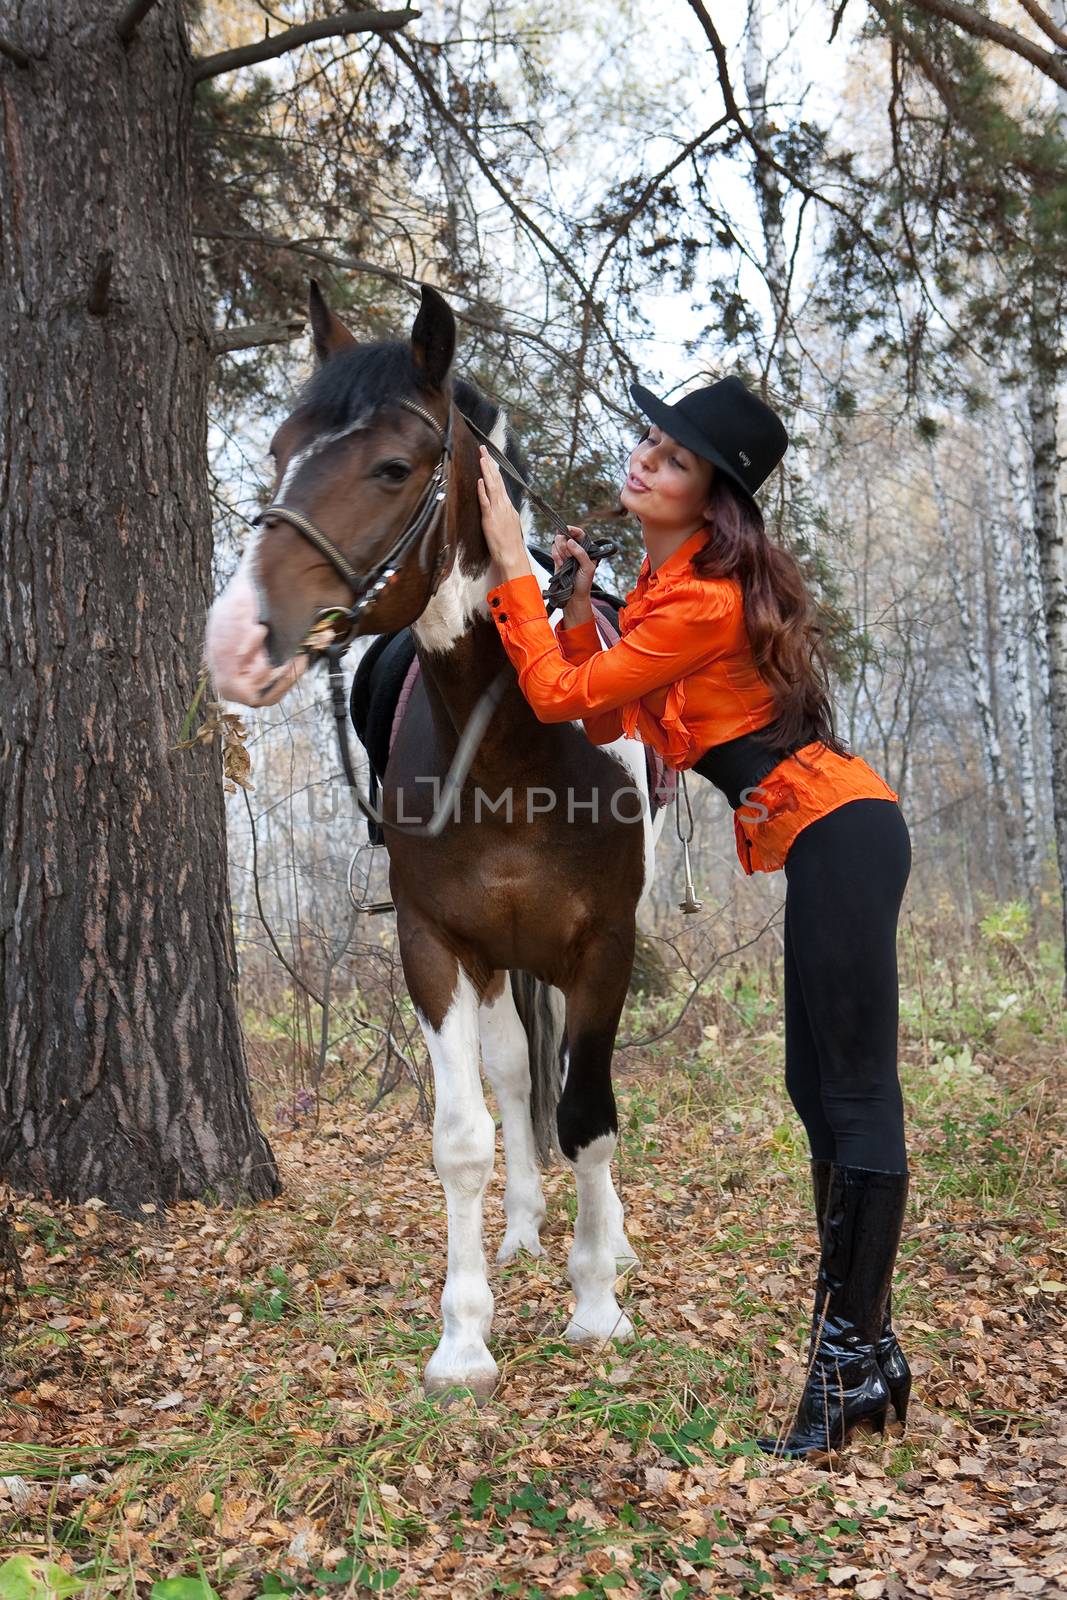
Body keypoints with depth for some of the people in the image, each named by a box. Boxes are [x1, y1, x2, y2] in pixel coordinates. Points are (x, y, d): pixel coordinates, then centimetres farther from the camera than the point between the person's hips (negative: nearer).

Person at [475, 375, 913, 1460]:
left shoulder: (708, 601, -18)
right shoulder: (664, 586, 13)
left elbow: (561, 696, -14)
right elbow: (605, 722, 15)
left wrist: (513, 566, -8)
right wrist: (576, 604, 6)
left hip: (836, 831, -11)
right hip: (818, 837, 11)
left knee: (856, 1095, -7)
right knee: (820, 1088, 13)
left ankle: (849, 1366, -1)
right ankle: (865, 1348, 22)